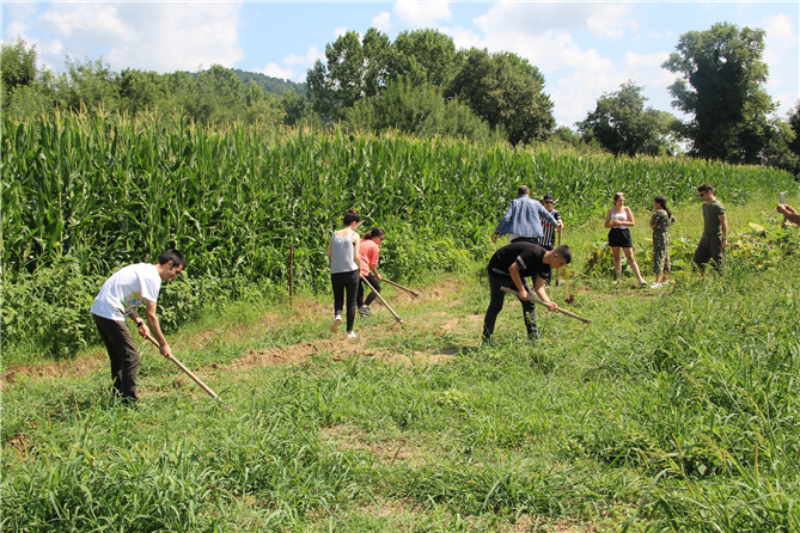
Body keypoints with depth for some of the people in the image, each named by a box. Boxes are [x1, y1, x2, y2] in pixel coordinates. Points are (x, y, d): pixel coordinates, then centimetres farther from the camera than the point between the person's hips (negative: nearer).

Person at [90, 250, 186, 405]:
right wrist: (163, 344, -5)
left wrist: (139, 321, 3)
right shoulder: (152, 277, -13)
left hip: (100, 310, 10)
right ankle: (129, 402, -6)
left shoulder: (144, 269, 16)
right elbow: (151, 316, -13)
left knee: (118, 358, 17)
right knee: (131, 357, -8)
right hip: (110, 314, -10)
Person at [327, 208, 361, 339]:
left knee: (338, 299, 17)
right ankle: (350, 332, 11)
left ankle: (337, 315, -15)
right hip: (351, 271, -3)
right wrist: (359, 268, 9)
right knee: (351, 302, 8)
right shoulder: (354, 235, -5)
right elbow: (356, 256, -8)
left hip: (335, 272, 3)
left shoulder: (334, 234, 7)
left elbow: (329, 254, 4)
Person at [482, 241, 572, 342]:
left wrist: (548, 302, -21)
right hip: (499, 269, -9)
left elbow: (539, 287, -4)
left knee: (529, 300, 0)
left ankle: (533, 337, 4)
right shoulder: (533, 253, -32)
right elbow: (513, 268, -30)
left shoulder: (546, 266, -4)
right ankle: (486, 339, -1)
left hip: (515, 273, 9)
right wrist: (521, 290, -26)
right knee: (496, 305, -10)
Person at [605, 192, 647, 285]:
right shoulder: (611, 211, 7)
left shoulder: (626, 209, 3)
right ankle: (618, 279, 14)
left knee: (631, 258, -6)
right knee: (616, 258, 7)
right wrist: (613, 224, -14)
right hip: (614, 234, 2)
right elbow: (606, 224, 6)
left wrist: (621, 222, -14)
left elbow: (632, 222, -1)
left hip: (624, 233, -2)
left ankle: (640, 279, -8)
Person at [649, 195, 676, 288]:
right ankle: (665, 279, 23)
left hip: (659, 237, -10)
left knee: (658, 258, -13)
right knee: (666, 258, 14)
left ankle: (657, 282, -19)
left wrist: (651, 218, -1)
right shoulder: (668, 212, 13)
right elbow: (673, 220, 32)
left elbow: (652, 225, -18)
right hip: (667, 237, 10)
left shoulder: (659, 213, -16)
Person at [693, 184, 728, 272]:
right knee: (698, 259, 11)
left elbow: (724, 223, -17)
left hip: (716, 239, -9)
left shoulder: (717, 206, -16)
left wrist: (724, 239, -20)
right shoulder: (705, 205, 10)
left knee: (718, 263, -4)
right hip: (705, 238, 9)